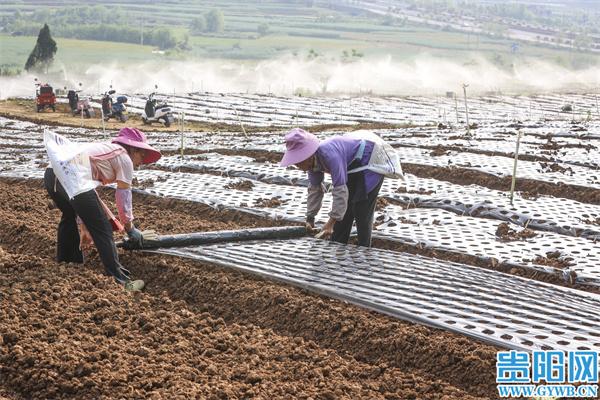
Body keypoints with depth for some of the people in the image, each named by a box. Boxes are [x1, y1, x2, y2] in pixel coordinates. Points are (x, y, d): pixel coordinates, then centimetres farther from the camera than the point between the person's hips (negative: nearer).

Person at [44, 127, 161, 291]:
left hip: (52, 173, 9)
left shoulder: (104, 150, 33)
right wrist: (130, 228, 23)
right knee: (102, 230, -1)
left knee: (70, 217, 35)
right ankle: (119, 281, 2)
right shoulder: (124, 158, 10)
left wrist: (84, 228, 34)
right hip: (72, 179, -9)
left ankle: (65, 262, 51)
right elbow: (123, 198, 10)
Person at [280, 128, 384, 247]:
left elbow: (340, 190, -39)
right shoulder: (312, 161, -11)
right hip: (352, 168, 9)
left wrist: (331, 223, -38)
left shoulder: (330, 156, -39)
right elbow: (315, 189, 1)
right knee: (343, 211, 10)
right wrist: (310, 218, -1)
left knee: (362, 212, -12)